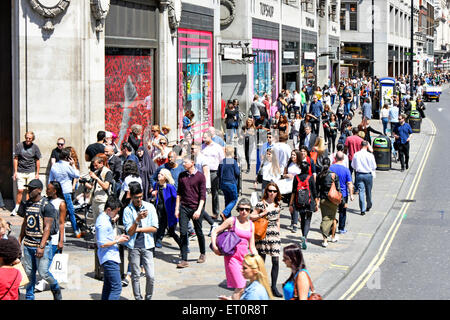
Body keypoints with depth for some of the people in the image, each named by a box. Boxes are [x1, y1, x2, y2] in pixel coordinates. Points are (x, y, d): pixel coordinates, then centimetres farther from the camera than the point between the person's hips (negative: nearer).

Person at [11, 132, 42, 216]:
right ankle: (16, 208, 7)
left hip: (31, 172, 1)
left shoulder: (35, 147, 1)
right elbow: (15, 159, 4)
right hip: (20, 172, -1)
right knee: (20, 190, -4)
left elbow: (37, 161, 9)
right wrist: (15, 172, 0)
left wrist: (37, 173, 6)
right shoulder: (19, 145, -2)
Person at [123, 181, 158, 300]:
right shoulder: (127, 210, -2)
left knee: (150, 276, -4)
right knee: (136, 276, 5)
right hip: (134, 247, -1)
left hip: (147, 245, 1)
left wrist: (138, 229, -8)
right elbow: (130, 232, -9)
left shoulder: (149, 207, 1)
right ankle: (138, 298, 17)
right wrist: (137, 219, -23)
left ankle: (148, 297, 15)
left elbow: (154, 228, -2)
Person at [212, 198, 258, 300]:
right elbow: (215, 232, 0)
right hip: (232, 256, -5)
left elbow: (252, 247, 13)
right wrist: (214, 246, -15)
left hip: (244, 256, 5)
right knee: (240, 288, -14)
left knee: (241, 288, 9)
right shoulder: (232, 221, -3)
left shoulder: (251, 225, 10)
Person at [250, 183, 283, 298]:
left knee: (276, 261, -1)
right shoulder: (261, 204, -6)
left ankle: (274, 287, 6)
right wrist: (263, 213, -17)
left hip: (275, 234, 4)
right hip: (263, 234, -4)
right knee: (261, 260, 2)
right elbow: (251, 217, -7)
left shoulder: (278, 204, 10)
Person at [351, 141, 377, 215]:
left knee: (361, 192, 1)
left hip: (359, 175, 1)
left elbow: (353, 165, 7)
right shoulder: (370, 155, -11)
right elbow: (374, 167, -3)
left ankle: (363, 210, -5)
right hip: (368, 175, -1)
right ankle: (368, 206, 34)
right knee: (368, 192, 16)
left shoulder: (356, 155, -5)